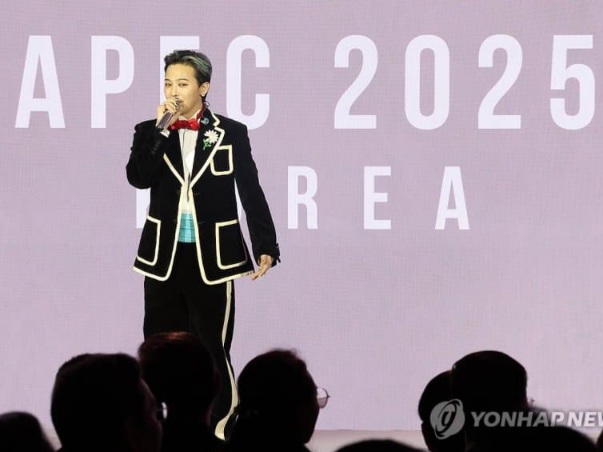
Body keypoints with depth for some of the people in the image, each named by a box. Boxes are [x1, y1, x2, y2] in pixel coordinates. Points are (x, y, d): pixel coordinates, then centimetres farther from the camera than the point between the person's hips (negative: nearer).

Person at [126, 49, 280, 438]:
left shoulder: (231, 133, 1)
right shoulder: (149, 133, 7)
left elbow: (251, 192, 1)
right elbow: (138, 178, -10)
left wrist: (266, 247, -4)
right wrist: (161, 130, -14)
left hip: (212, 257, -3)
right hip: (164, 257, 3)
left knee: (213, 349, -2)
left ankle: (223, 429, 4)